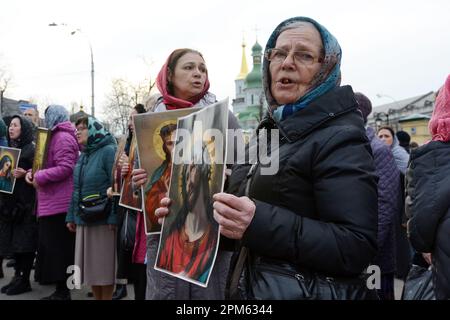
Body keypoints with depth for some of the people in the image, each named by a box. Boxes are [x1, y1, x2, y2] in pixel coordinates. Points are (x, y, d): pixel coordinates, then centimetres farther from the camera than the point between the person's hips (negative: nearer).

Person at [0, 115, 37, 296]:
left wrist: (25, 174, -26)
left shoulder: (32, 150, -5)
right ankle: (17, 277, 16)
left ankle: (24, 280, 2)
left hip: (26, 202, -7)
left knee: (24, 241, -4)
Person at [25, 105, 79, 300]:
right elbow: (49, 165, 23)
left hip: (58, 204, -11)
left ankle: (62, 291, 1)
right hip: (53, 202, 11)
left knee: (57, 247, -6)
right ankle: (60, 288, 24)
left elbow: (65, 168, -22)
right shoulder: (55, 137, 22)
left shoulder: (63, 138, -12)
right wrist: (33, 172, 5)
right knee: (52, 246, 15)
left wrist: (39, 177, -14)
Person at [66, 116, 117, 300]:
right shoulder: (82, 156, 15)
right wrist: (71, 216, 12)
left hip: (103, 220, -7)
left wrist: (114, 217, -21)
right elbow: (76, 189, 17)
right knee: (91, 266, 12)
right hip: (84, 220, 7)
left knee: (104, 266, 2)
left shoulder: (109, 151, -9)